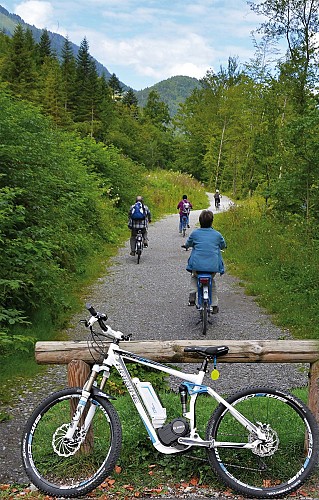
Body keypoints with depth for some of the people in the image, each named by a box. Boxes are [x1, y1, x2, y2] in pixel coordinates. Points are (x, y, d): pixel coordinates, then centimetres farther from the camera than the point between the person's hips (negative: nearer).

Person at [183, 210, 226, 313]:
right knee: (212, 281, 29)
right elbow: (223, 246, 21)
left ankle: (192, 295, 10)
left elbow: (187, 244, 17)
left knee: (194, 277, 32)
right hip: (213, 266, 1)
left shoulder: (195, 233, 1)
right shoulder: (217, 234, 4)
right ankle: (214, 305, 27)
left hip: (197, 265, -1)